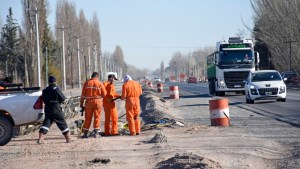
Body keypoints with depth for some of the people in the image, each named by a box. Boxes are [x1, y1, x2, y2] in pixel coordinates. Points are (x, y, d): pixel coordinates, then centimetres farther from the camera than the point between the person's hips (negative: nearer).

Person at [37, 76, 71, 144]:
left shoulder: (45, 90, 8)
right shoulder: (56, 89, -9)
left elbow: (44, 100, 16)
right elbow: (63, 98, -8)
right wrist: (59, 101, 11)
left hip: (47, 109, 4)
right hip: (56, 109, -4)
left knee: (46, 122, 3)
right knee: (62, 123, 6)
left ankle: (40, 138, -13)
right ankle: (68, 138, 13)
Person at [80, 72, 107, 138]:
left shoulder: (86, 83, 2)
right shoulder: (100, 84, -2)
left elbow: (83, 95, 1)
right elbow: (104, 94, 0)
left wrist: (81, 103, 7)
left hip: (89, 102, 1)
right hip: (97, 101, -1)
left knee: (88, 118, 8)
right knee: (97, 117, 5)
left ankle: (85, 133, 11)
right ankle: (96, 133, 2)